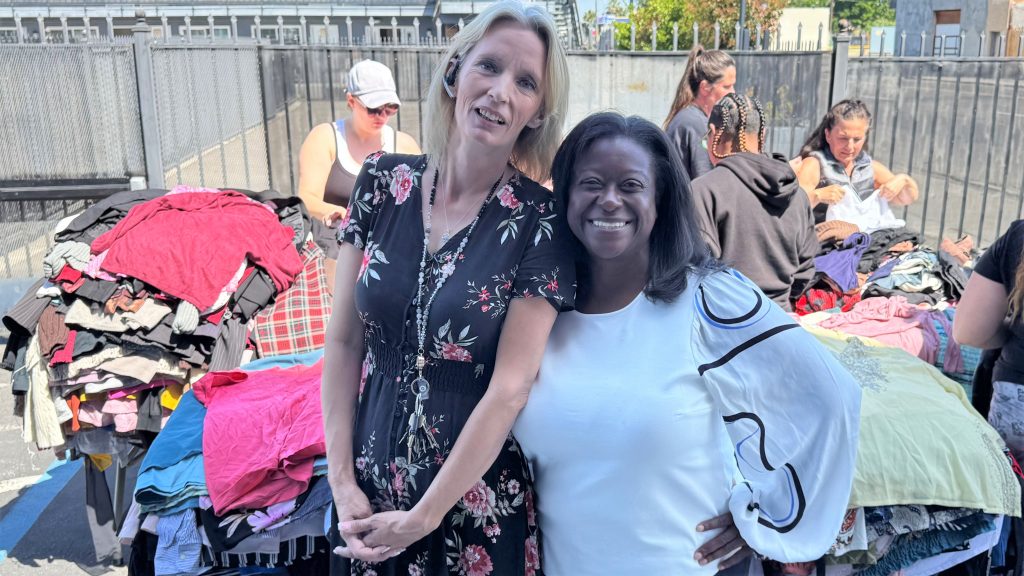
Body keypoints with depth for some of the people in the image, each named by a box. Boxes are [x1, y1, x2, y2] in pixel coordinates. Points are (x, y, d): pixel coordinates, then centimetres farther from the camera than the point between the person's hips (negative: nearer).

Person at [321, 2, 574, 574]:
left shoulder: (541, 221, -15)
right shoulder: (383, 182, -6)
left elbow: (509, 390, -15)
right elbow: (344, 341, -1)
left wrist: (423, 517, -11)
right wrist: (342, 479, -4)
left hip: (476, 503, -3)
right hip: (371, 491, 3)